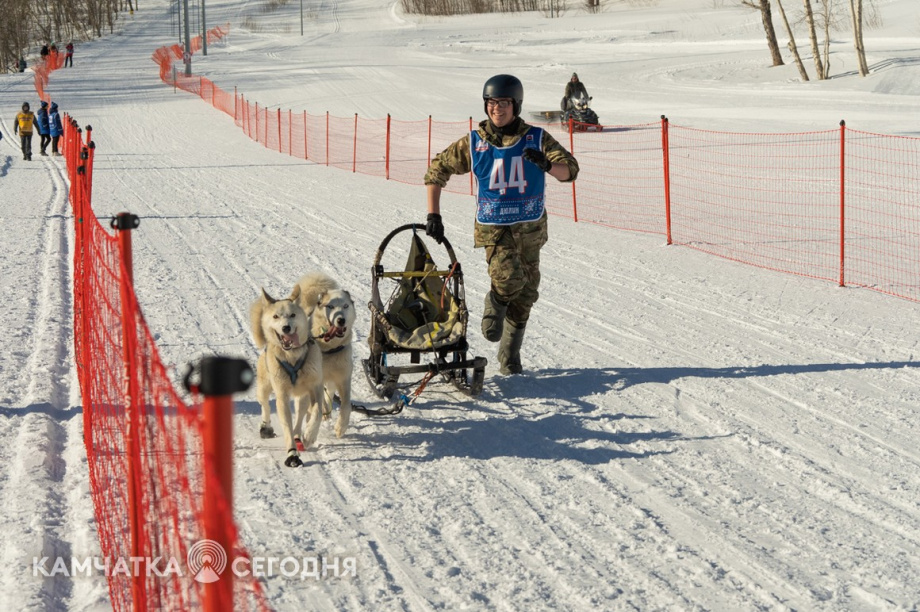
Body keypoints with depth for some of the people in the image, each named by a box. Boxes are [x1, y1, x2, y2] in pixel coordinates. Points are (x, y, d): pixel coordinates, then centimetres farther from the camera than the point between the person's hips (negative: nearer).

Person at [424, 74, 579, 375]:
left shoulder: (536, 139, -4)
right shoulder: (474, 143, -3)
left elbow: (569, 170, -13)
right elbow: (436, 170, 6)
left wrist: (546, 164, -35)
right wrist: (433, 215, 0)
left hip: (530, 229, 2)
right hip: (494, 228, -2)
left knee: (525, 294, 9)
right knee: (508, 279, -26)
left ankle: (509, 354, 27)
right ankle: (495, 305, 9)